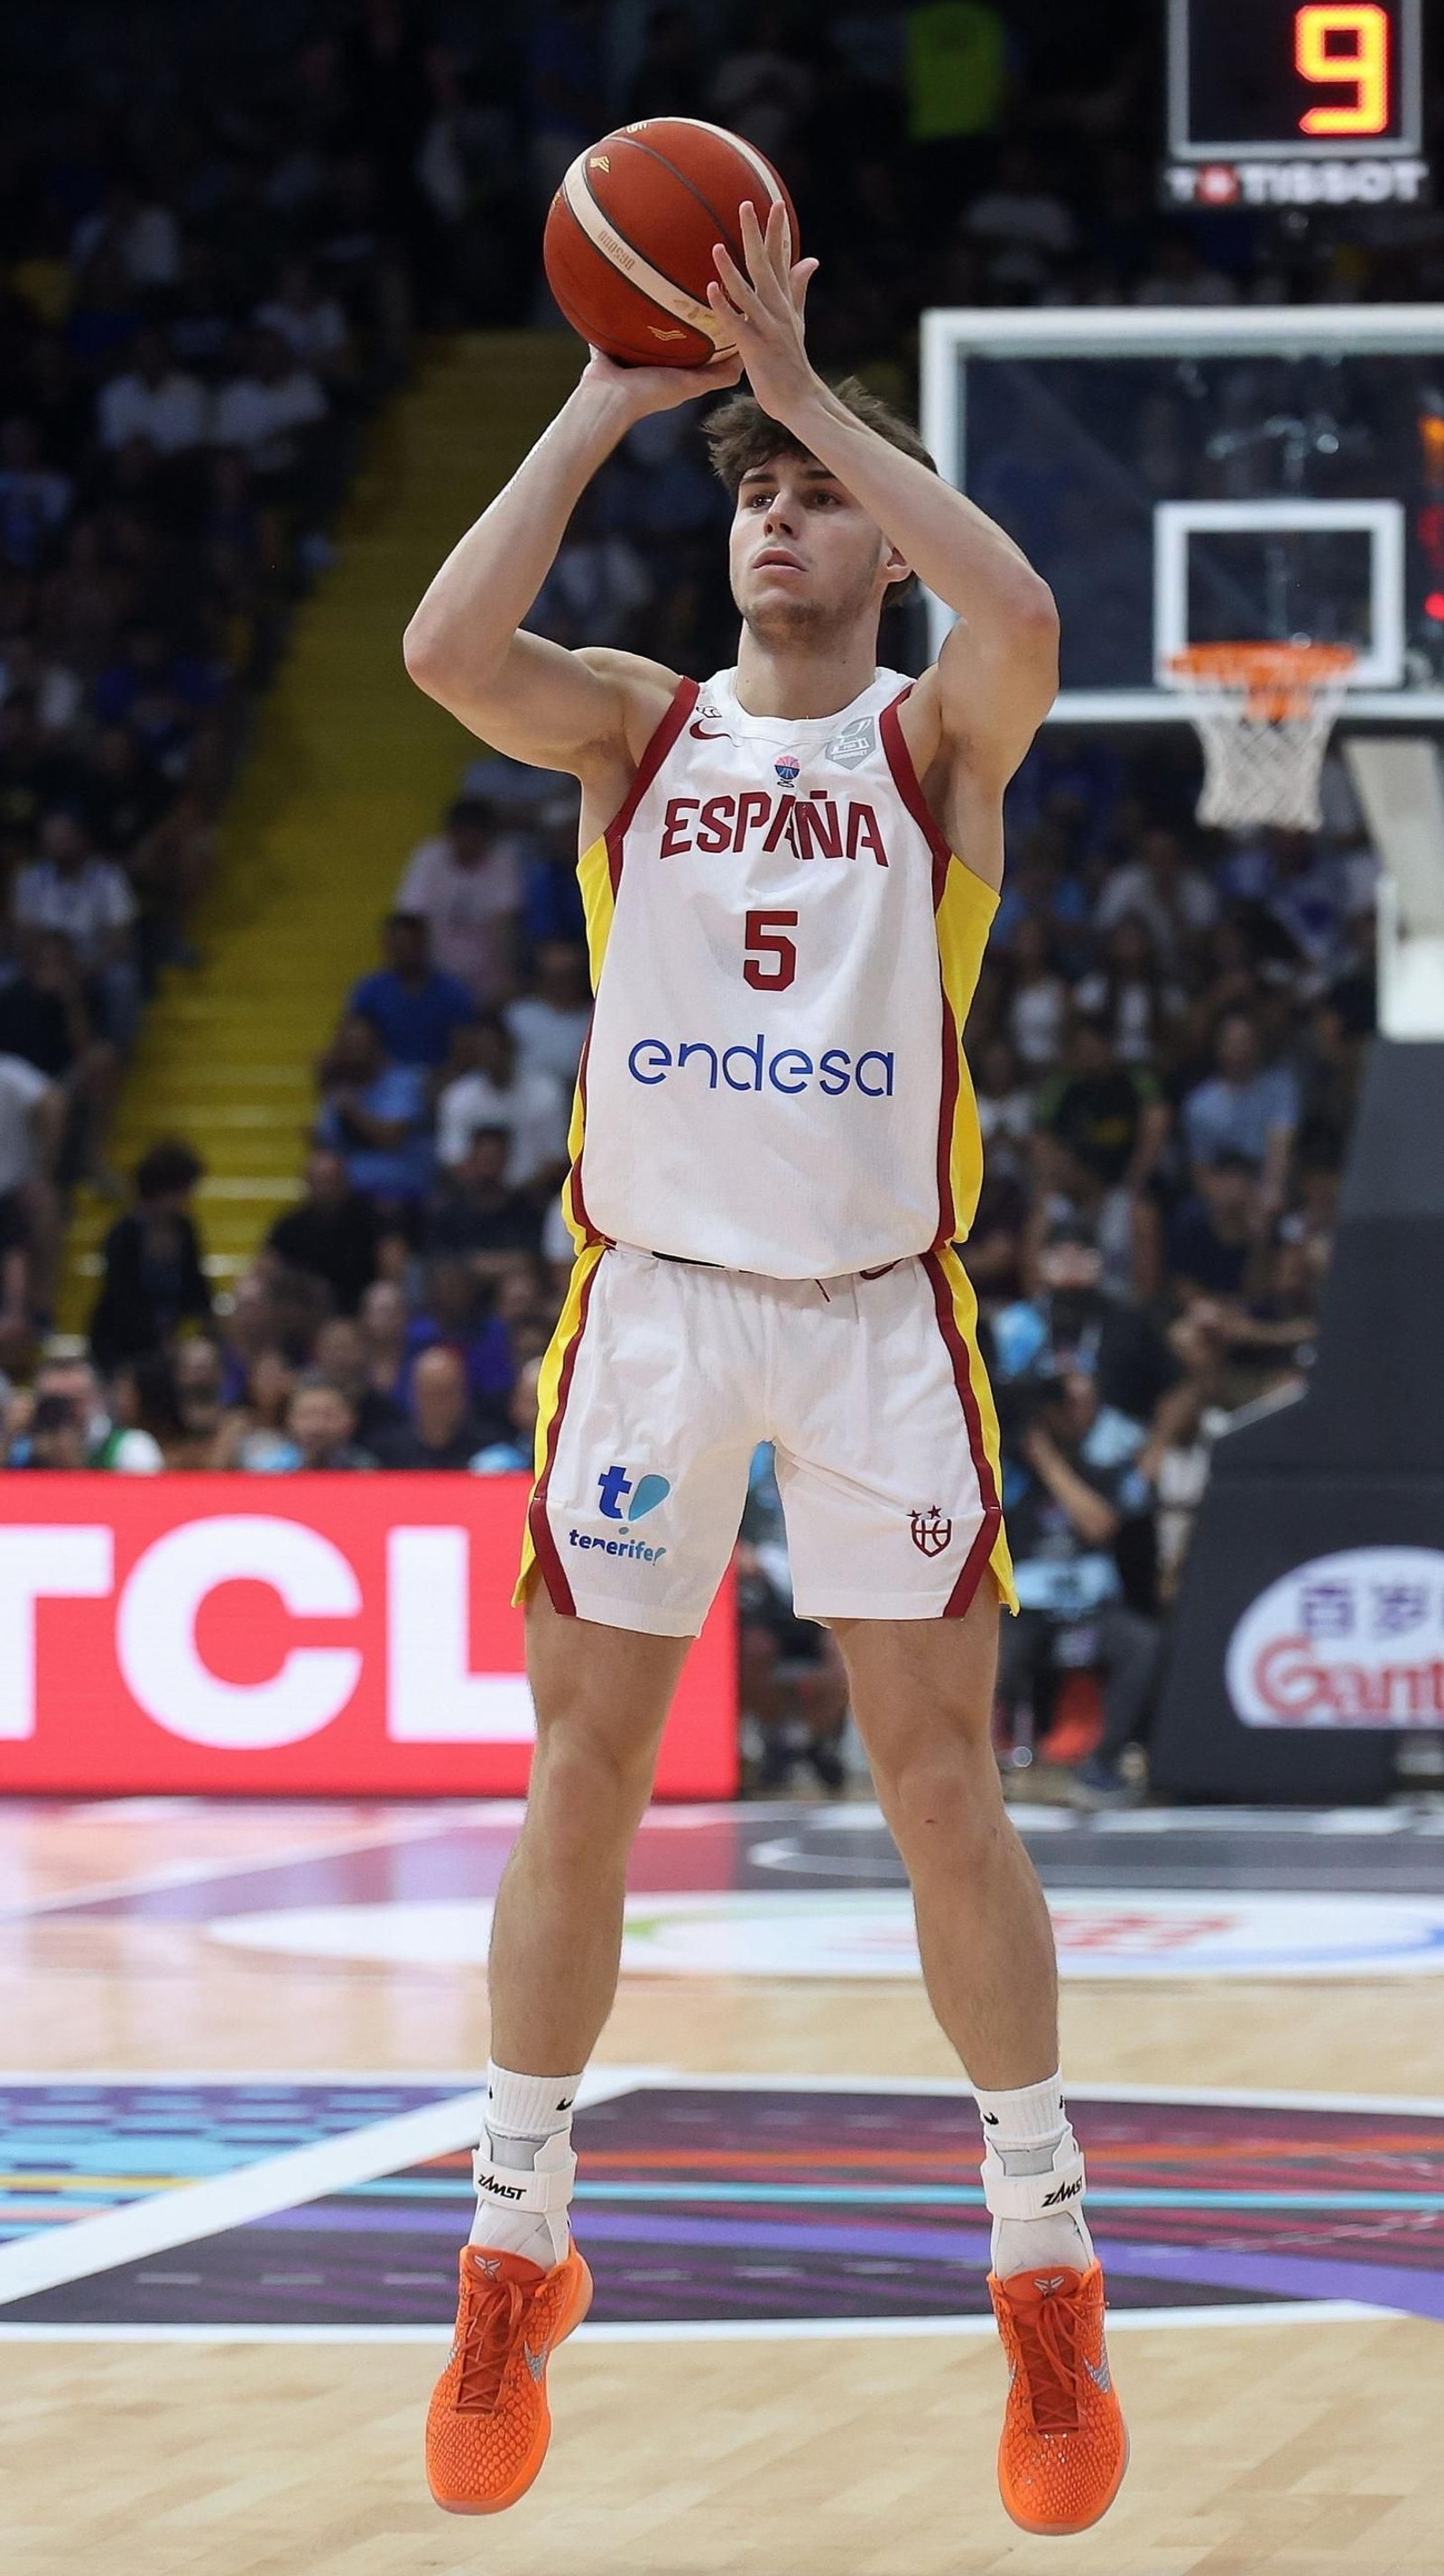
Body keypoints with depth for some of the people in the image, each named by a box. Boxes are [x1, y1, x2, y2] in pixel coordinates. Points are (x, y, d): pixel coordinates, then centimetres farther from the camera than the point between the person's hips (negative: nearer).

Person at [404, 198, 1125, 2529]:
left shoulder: (936, 740, 2)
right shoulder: (638, 727, 6)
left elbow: (1024, 619, -22)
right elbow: (447, 646, -14)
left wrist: (814, 389, -18)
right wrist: (606, 407, -12)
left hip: (880, 1309, -1)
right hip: (652, 1293, 1)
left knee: (945, 1789, 0)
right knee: (580, 1786, 2)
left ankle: (1051, 2280, 8)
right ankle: (514, 2265, 13)